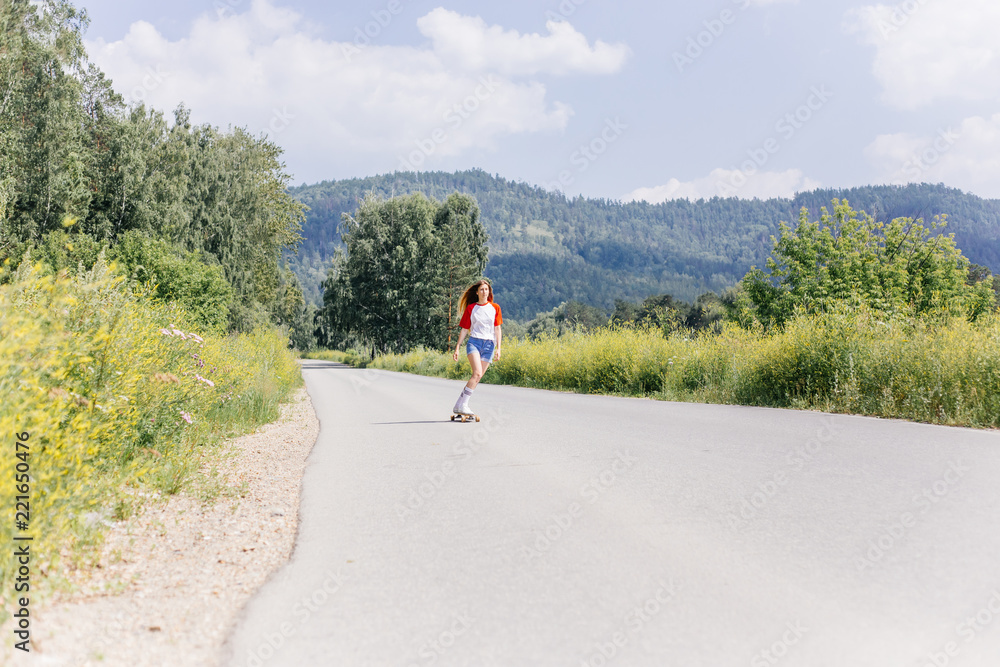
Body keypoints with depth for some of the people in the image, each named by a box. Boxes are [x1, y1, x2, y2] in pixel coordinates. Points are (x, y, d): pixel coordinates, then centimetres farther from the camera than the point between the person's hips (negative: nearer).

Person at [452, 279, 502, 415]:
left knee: (478, 377, -3)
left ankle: (460, 405, 5)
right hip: (474, 342, -2)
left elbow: (497, 329, 9)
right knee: (477, 373, -22)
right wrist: (457, 348, 5)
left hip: (489, 345, 2)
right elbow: (464, 329, 10)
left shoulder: (495, 308, 11)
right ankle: (461, 405, -20)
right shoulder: (470, 308, 7)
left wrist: (498, 348, 0)